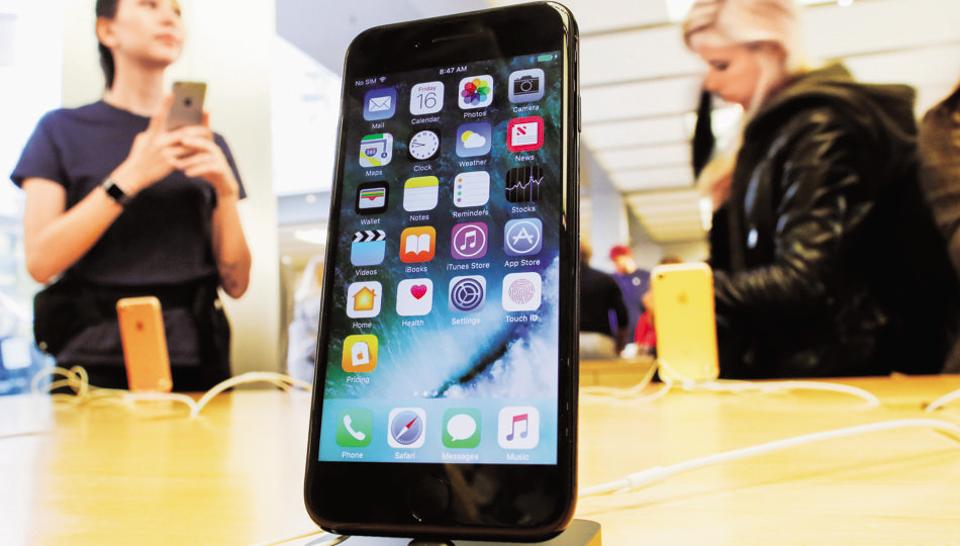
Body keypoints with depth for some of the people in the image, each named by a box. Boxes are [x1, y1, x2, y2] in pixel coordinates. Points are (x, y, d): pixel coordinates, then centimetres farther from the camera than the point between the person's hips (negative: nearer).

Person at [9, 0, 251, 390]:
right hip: (98, 363, -2)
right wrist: (130, 178, -14)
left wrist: (227, 191, -9)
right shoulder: (62, 130, 5)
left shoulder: (205, 143, 11)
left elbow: (236, 283, 4)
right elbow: (41, 262, -8)